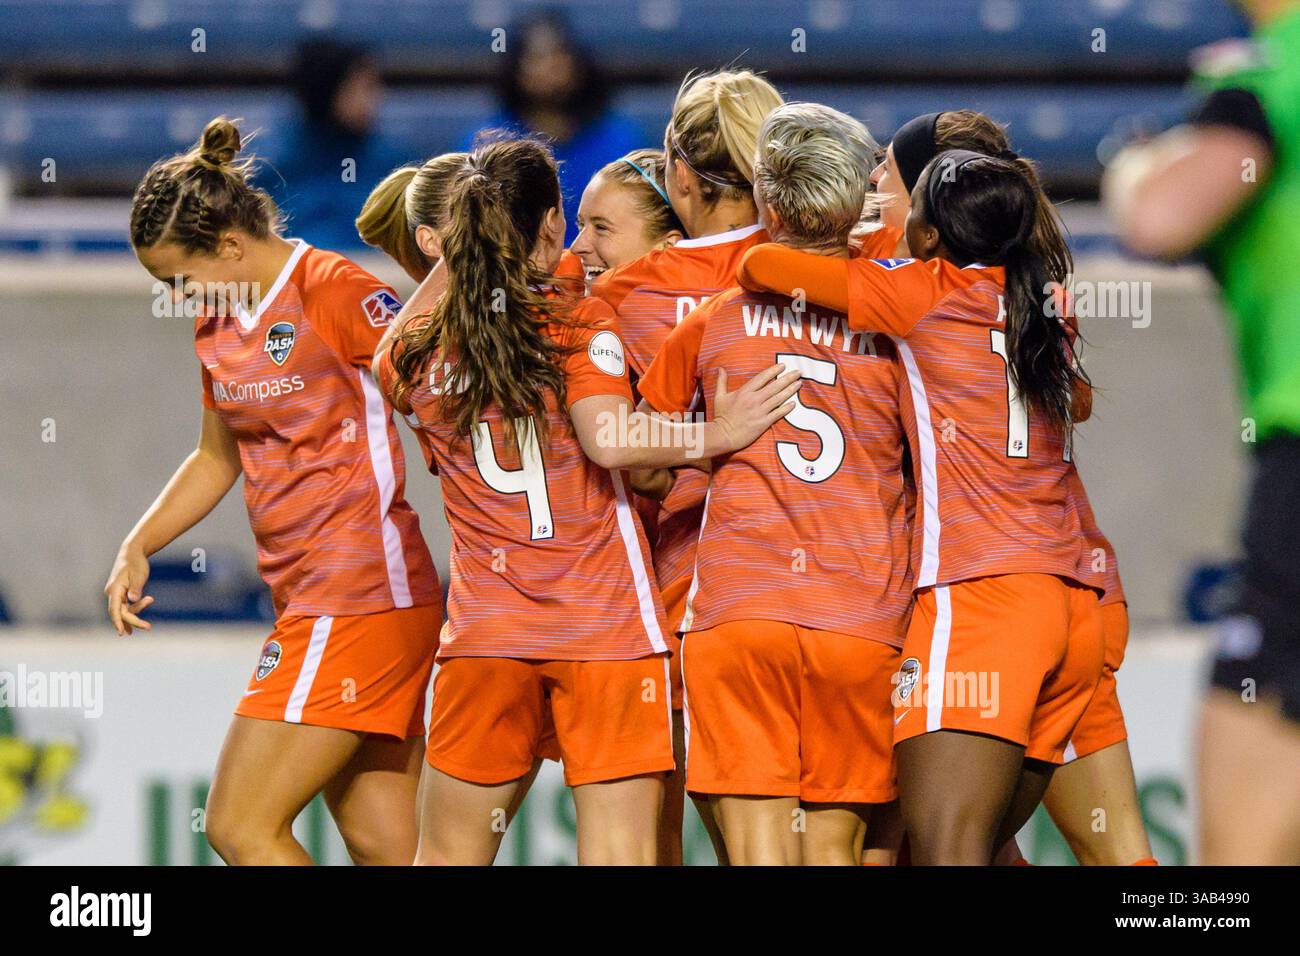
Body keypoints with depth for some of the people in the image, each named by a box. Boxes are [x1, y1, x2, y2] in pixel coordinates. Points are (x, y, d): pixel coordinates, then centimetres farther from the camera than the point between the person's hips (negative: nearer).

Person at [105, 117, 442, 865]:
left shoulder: (335, 292, -11)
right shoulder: (218, 324, 14)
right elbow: (218, 458, 28)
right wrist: (139, 547, 18)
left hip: (361, 599, -8)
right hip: (312, 603, 8)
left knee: (241, 827, -11)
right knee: (387, 849, 5)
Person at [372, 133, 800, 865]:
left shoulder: (413, 353, 6)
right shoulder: (580, 323, -5)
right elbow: (611, 440, -20)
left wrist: (440, 274, 30)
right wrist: (720, 435, -10)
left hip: (486, 638, 3)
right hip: (609, 629, -3)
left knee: (447, 856, 11)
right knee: (620, 853, -5)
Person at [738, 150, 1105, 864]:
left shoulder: (928, 290, 0)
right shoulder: (1039, 308, 18)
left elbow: (760, 268, 0)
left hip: (977, 592, -8)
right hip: (1072, 601, 8)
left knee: (943, 852, -17)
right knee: (982, 849, 14)